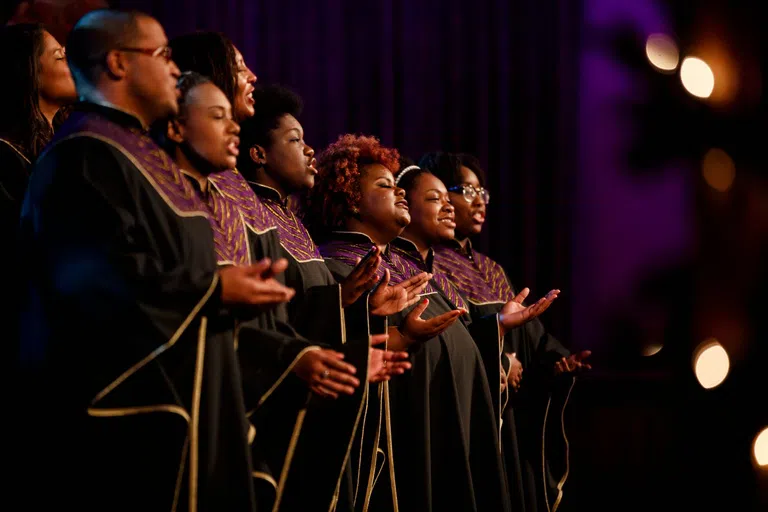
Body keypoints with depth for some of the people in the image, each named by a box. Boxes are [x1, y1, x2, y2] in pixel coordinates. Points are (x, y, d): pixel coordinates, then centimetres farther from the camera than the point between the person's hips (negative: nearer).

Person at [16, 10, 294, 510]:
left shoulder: (140, 153, 20)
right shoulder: (85, 154, -13)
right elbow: (100, 273, -24)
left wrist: (235, 284, 10)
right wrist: (214, 288, -17)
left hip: (174, 389, 11)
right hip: (126, 396, -10)